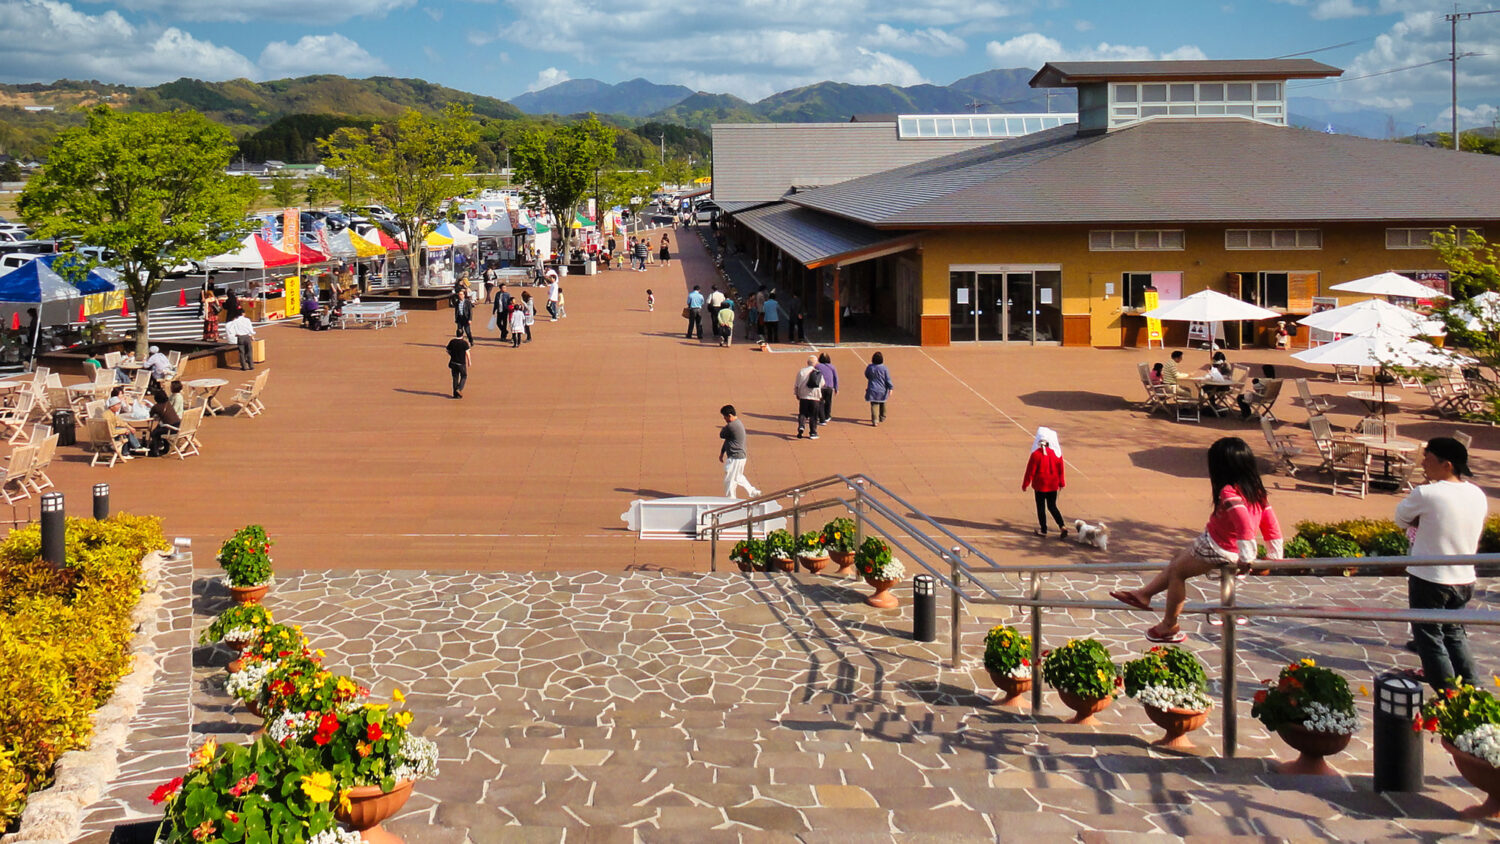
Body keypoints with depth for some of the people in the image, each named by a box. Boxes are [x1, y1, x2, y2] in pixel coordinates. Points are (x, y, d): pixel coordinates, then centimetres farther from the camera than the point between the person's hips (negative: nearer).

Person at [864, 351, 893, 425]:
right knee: (882, 404, 22)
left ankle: (875, 419, -20)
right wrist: (890, 388, -4)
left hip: (873, 390, 0)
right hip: (882, 390, 0)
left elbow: (867, 376, 10)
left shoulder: (869, 367, -8)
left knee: (874, 405, -2)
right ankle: (882, 417, 37)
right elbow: (888, 380, -9)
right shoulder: (884, 368, -12)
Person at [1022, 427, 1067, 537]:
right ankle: (1062, 527, 2)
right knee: (1052, 506, 15)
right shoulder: (1056, 453, -3)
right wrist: (1061, 483, 19)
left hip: (1040, 485, -4)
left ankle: (1043, 530, 15)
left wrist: (1025, 484, -1)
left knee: (1041, 507, 9)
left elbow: (1030, 471, -11)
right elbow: (1061, 470, 7)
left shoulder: (1036, 454, -16)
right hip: (1053, 485, 4)